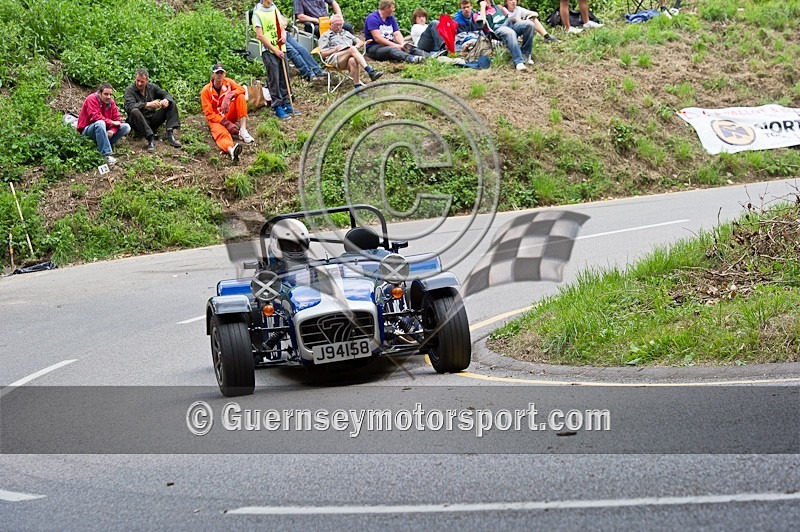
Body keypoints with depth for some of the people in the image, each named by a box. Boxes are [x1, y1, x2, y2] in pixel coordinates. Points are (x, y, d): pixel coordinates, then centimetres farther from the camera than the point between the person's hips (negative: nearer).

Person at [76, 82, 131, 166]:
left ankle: (105, 144, -18)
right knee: (100, 123, -40)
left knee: (126, 127, -7)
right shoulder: (92, 99, -16)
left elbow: (117, 119, -1)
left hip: (104, 130, 7)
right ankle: (107, 154, -42)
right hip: (87, 131, -7)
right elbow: (95, 117, -28)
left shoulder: (111, 102, 3)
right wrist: (112, 122, -22)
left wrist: (112, 131, -22)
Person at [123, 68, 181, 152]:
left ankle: (169, 134, -21)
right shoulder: (130, 90, -8)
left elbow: (167, 95, 7)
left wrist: (166, 100, -19)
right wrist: (148, 104, -35)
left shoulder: (152, 87, 6)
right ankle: (150, 139, -40)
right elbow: (129, 107, -25)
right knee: (134, 111, -36)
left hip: (152, 120, 5)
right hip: (140, 123, -5)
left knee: (171, 104, -6)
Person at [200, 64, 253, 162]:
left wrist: (229, 95, -32)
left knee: (240, 97, -17)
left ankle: (243, 130, -30)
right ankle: (231, 150, -74)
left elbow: (241, 89, -14)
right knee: (222, 133, -38)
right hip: (216, 119, -4)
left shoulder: (228, 82, 2)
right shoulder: (206, 91, -10)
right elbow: (209, 114, -13)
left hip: (230, 116, 4)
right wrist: (227, 124, -23)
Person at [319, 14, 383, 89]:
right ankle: (370, 71, -50)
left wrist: (357, 46, 5)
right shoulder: (325, 36, 22)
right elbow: (323, 54, 10)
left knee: (352, 61, -38)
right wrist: (335, 50, -6)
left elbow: (360, 42, 30)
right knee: (352, 49, -35)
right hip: (334, 59, -3)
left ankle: (357, 85, -51)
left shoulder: (346, 33, 36)